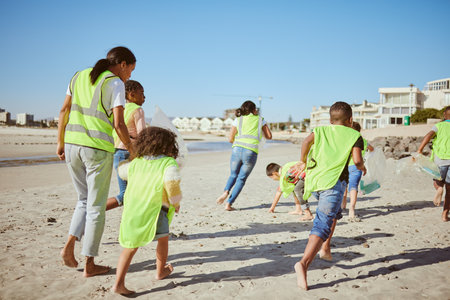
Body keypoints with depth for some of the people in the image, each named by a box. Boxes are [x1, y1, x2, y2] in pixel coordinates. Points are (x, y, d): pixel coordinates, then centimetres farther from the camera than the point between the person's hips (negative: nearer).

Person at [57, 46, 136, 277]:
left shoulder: (80, 76, 12)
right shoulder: (115, 83, -7)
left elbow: (64, 111, 11)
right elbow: (118, 124, -13)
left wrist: (61, 142, 17)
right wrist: (132, 150, -1)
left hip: (73, 145, 6)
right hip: (99, 149, -6)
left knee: (85, 199, 23)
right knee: (96, 206, 6)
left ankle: (70, 244, 6)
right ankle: (89, 264, 14)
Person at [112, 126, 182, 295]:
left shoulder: (136, 163, 10)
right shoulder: (169, 163, -6)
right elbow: (171, 182, -19)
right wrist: (176, 202, -3)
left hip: (132, 208, 4)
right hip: (154, 208, -4)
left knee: (130, 247, 9)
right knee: (163, 239, 22)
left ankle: (119, 283, 2)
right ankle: (161, 271, 40)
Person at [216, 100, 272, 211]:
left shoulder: (238, 120, 13)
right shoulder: (260, 120, 13)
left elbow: (230, 139, 8)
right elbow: (269, 136, 18)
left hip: (237, 149, 1)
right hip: (251, 152, -1)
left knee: (233, 175, 22)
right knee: (241, 179, 12)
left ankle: (226, 191, -7)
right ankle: (229, 204, 3)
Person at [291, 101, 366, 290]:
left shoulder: (321, 130, 18)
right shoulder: (354, 135, 12)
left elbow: (307, 141, -4)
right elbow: (357, 160, -3)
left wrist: (303, 162, 9)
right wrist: (363, 168, 18)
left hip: (314, 180, 5)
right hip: (333, 182, -5)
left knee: (333, 213, 32)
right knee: (323, 224, -11)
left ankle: (325, 248, 30)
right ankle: (304, 262, -28)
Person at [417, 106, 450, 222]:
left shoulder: (439, 126, 6)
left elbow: (429, 135, -13)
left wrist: (419, 150, -19)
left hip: (440, 159, -1)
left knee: (438, 181, 24)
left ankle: (439, 188, -11)